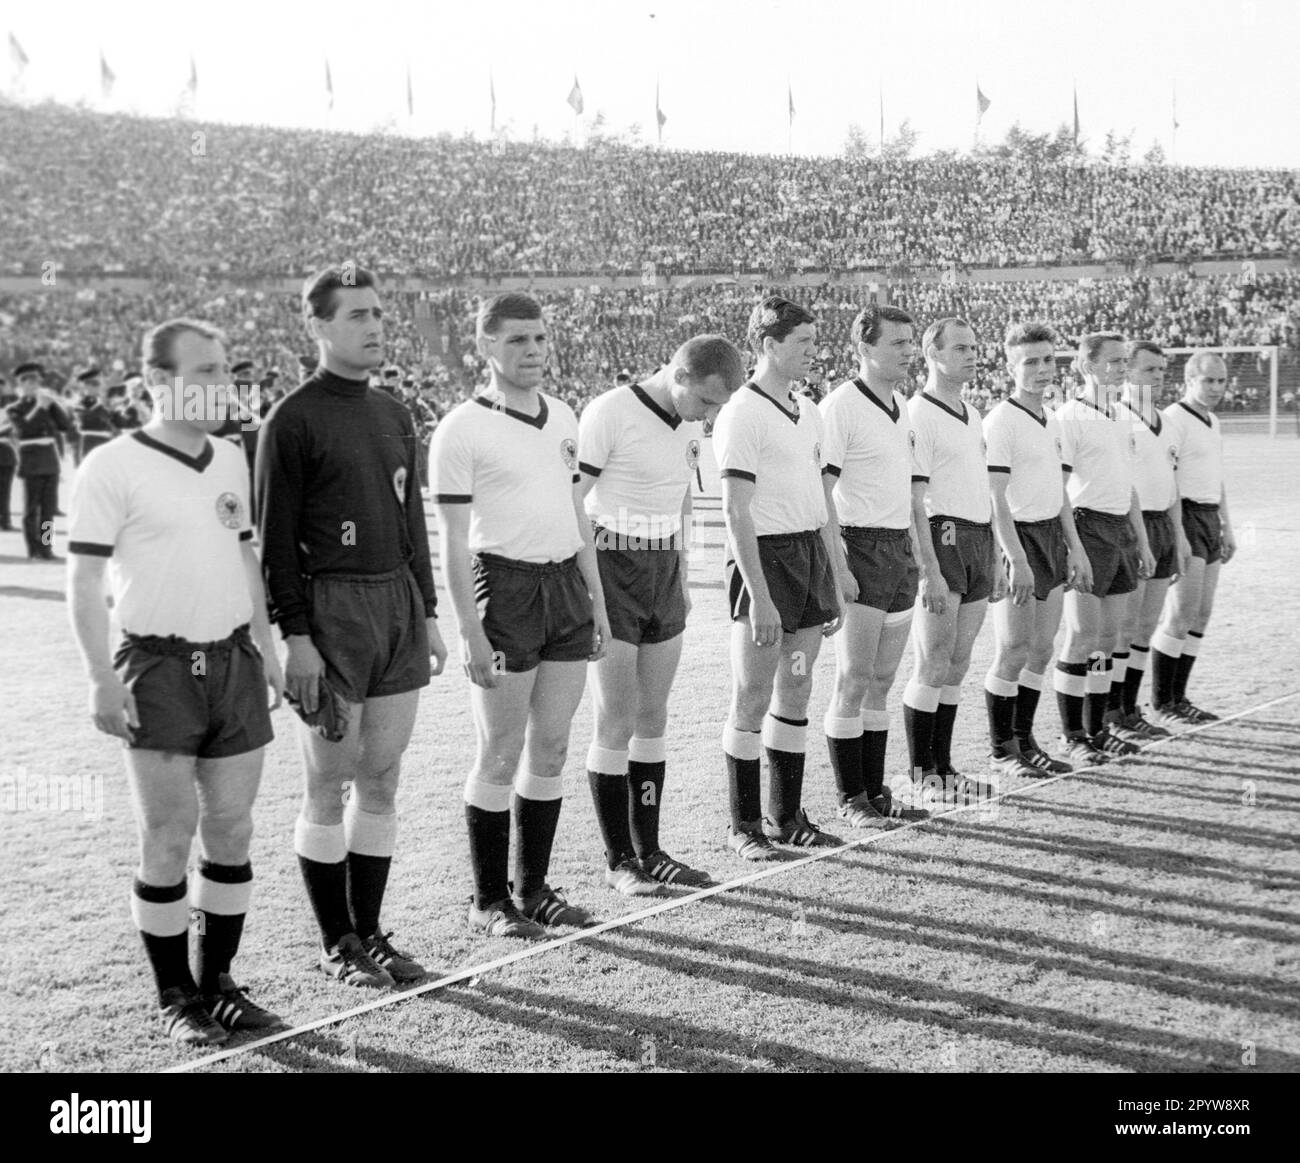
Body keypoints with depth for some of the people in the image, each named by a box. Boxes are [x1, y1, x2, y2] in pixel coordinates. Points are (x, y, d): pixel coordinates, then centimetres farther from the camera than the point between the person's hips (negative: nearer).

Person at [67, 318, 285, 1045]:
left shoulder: (232, 459, 11)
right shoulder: (113, 467, -7)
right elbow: (85, 580, -8)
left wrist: (268, 647, 16)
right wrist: (103, 678, -14)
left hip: (234, 659, 5)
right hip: (159, 666, -5)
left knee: (232, 830, 7)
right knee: (169, 837, -1)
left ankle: (218, 982, 20)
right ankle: (176, 997, 13)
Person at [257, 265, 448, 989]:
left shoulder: (394, 414, 14)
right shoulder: (293, 421, -7)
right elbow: (276, 538, -8)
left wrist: (429, 615, 16)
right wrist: (296, 637, -13)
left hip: (400, 607, 6)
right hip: (331, 611, -6)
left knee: (382, 782, 10)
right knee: (329, 787, 2)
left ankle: (371, 933, 21)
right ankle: (337, 945, 14)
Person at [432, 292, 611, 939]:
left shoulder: (562, 417, 13)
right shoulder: (462, 429, -7)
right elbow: (453, 542, -10)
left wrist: (598, 603, 16)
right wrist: (471, 632, -15)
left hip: (567, 584, 6)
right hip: (505, 588, -6)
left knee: (550, 749, 10)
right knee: (499, 757, 0)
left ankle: (534, 888, 21)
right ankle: (488, 901, 12)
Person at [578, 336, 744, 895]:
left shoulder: (685, 422, 9)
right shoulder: (609, 414, -14)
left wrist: (682, 577, 22)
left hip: (662, 571, 7)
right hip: (611, 570, -7)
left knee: (653, 718, 9)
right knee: (616, 723, -4)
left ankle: (648, 850, 17)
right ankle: (618, 861, 5)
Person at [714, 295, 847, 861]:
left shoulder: (808, 411, 14)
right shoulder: (741, 414, -11)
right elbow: (736, 513, -16)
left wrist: (837, 566, 17)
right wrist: (759, 596, -20)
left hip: (812, 552, 8)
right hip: (765, 557, -8)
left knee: (795, 692, 12)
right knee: (752, 697, -1)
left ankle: (785, 816, 20)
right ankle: (744, 825, 8)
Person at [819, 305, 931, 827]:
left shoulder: (901, 405, 15)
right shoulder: (840, 407, -12)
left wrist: (915, 549, 19)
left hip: (900, 548, 8)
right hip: (861, 551, -8)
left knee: (882, 681, 11)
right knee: (853, 681, -3)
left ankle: (876, 790, 18)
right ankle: (851, 799, 5)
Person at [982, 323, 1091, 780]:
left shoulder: (1052, 422, 14)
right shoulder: (1000, 421, -11)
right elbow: (995, 499, -16)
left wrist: (1075, 548, 17)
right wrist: (1017, 560, -21)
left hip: (1052, 535, 8)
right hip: (1018, 537, -8)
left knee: (1042, 649, 10)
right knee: (1013, 651, -5)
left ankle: (1024, 742, 19)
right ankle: (1001, 751, 6)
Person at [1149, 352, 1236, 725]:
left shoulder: (1211, 422, 17)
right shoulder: (1173, 419, -11)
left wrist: (1227, 527, 21)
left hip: (1210, 521, 9)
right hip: (1184, 518, -9)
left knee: (1201, 614, 7)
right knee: (1182, 613, -11)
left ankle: (1178, 698, 12)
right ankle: (1160, 704, -4)